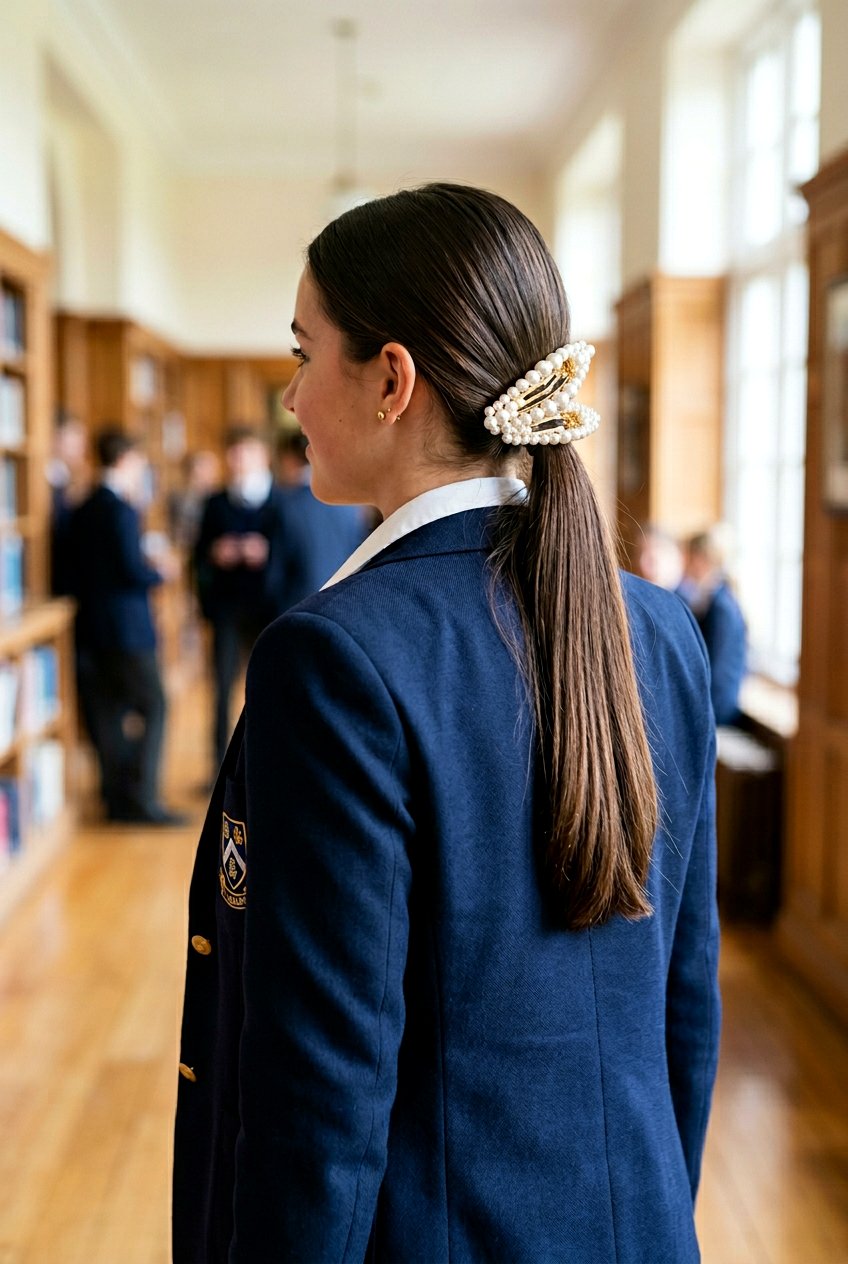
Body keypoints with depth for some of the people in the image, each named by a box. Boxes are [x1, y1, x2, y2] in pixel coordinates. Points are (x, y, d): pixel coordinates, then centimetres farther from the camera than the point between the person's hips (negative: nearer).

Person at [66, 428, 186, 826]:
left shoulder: (83, 510, 12)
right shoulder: (120, 510, -16)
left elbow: (73, 571, 16)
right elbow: (133, 572, -21)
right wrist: (160, 572, -2)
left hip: (92, 626, 9)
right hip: (126, 626, -9)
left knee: (109, 711, 13)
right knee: (152, 707, -5)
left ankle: (118, 796, 19)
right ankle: (140, 799, -8)